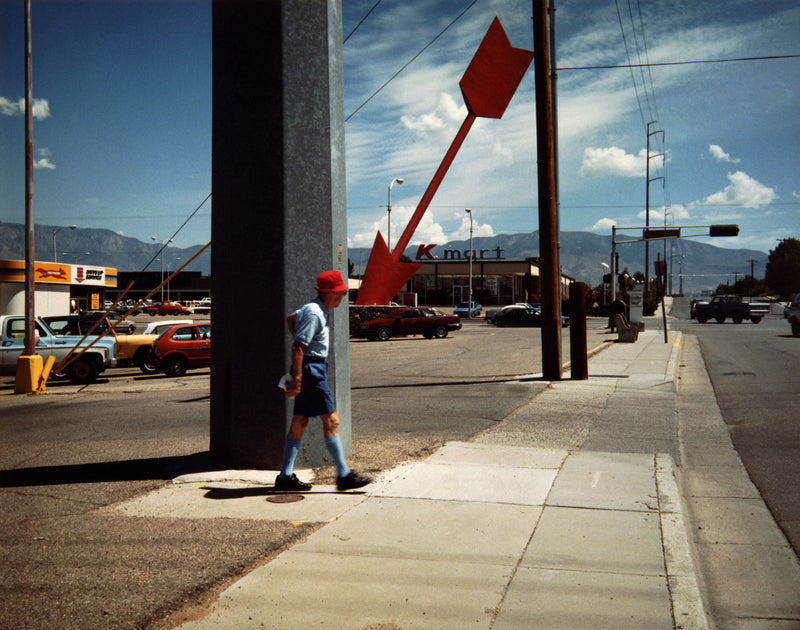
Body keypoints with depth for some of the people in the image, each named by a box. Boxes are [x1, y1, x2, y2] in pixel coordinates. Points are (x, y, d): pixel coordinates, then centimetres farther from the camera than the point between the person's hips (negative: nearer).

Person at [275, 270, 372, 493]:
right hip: (310, 369, -10)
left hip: (315, 368, 10)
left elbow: (290, 319, 32)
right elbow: (297, 348, -22)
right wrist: (297, 379, -25)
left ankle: (285, 476, 12)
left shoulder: (320, 309, 14)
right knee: (331, 421, -7)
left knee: (299, 422, 9)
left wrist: (301, 341, 30)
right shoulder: (314, 313, -17)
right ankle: (344, 475, -3)